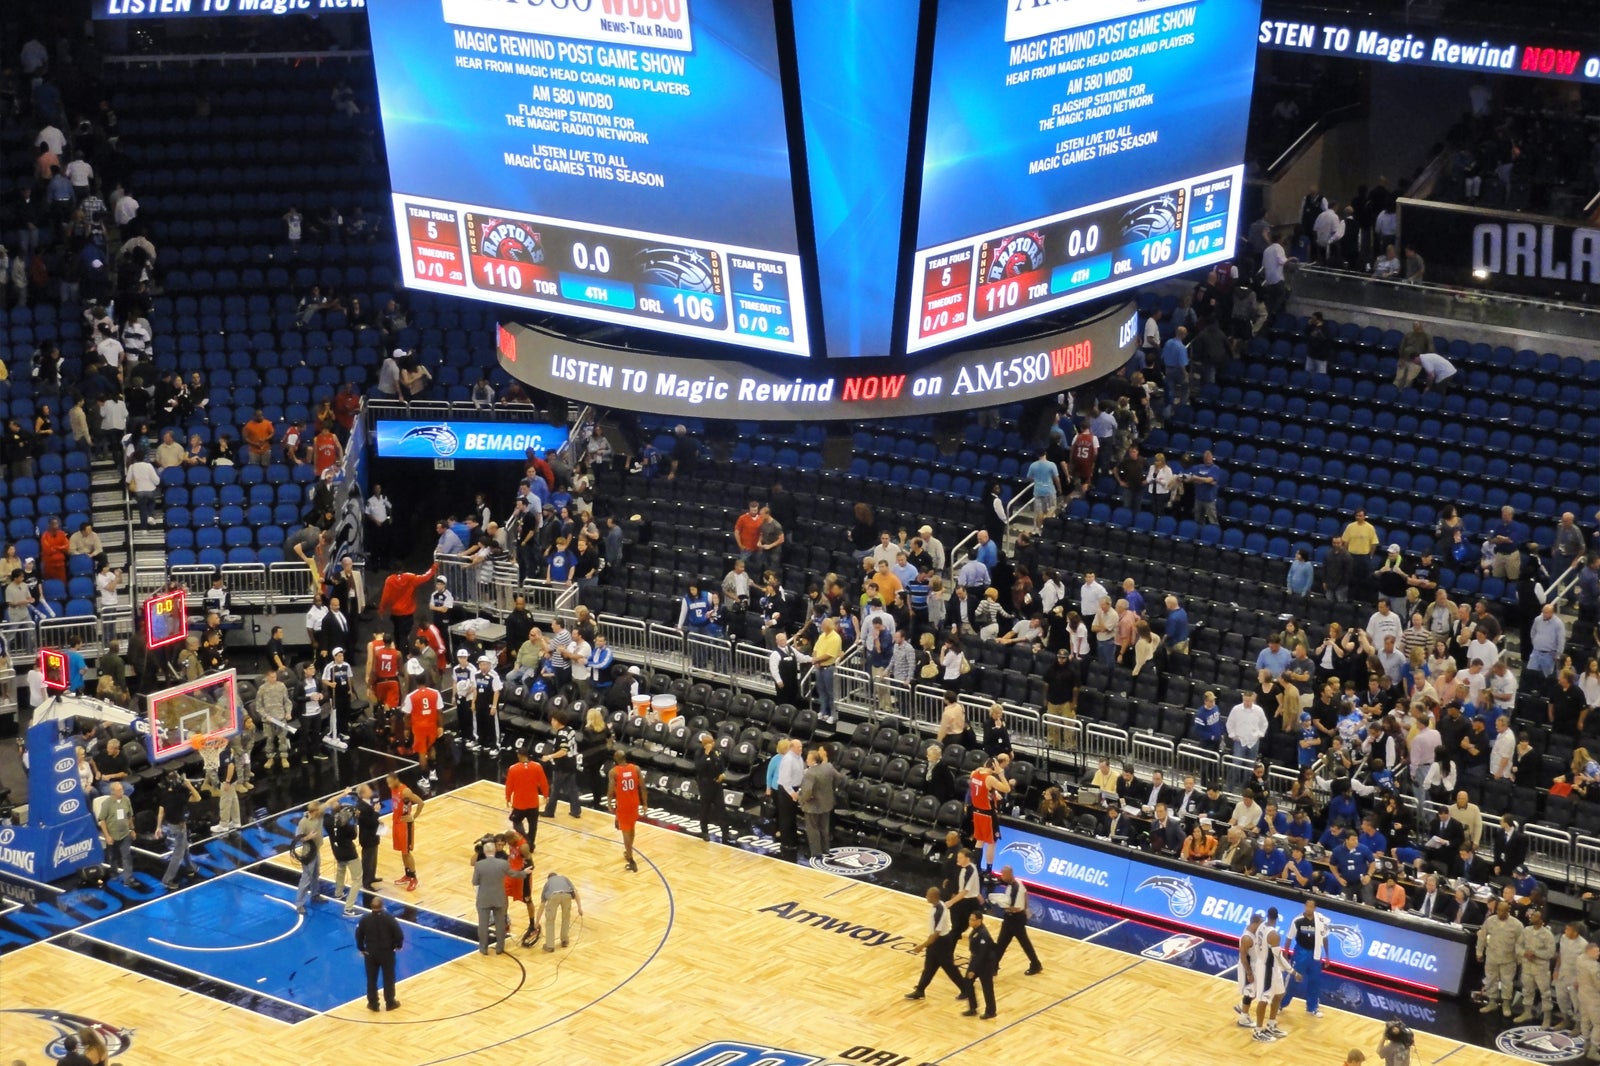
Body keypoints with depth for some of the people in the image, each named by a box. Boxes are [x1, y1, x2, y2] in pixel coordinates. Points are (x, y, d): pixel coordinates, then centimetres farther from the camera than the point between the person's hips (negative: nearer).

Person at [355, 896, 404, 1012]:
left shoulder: (365, 919, -12)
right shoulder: (389, 918, -18)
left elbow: (358, 935, -4)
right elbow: (399, 934, -14)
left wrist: (361, 948, 13)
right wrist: (398, 945, 6)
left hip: (370, 953, 1)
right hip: (387, 952, -1)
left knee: (371, 979, 14)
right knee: (388, 978, 14)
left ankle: (373, 1004, 20)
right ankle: (390, 1003, 22)